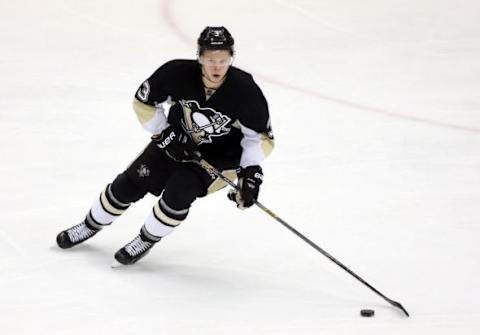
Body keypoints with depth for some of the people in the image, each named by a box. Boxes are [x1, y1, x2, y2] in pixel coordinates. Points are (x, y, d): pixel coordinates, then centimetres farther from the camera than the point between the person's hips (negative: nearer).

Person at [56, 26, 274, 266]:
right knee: (131, 182, 1)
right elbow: (144, 102, -7)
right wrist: (165, 134, -14)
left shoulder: (245, 90, -28)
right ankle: (91, 225, 28)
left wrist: (251, 170, -28)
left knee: (179, 192, -24)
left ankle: (146, 240, 3)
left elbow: (261, 136, -16)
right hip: (176, 141, 3)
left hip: (219, 155, -3)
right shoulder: (178, 73, -25)